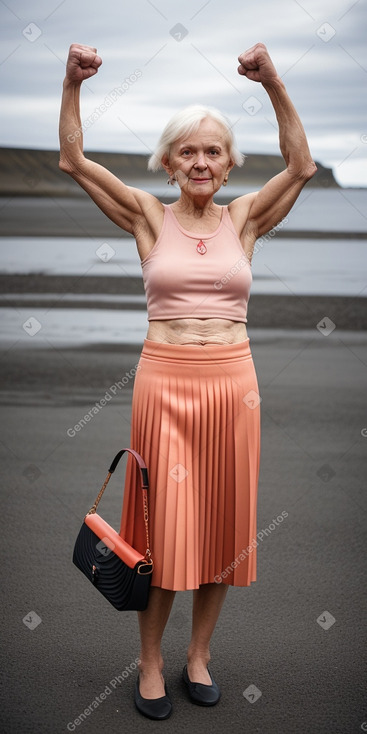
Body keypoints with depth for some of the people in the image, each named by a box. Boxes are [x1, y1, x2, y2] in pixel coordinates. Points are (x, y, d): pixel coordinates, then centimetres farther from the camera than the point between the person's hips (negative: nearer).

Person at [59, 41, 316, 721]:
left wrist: (274, 85, -13)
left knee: (222, 524, 10)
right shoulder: (148, 215, 3)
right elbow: (73, 160, -2)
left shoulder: (245, 218, 7)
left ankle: (198, 653, 31)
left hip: (232, 383, 2)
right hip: (164, 381, -2)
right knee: (163, 527, 5)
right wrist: (72, 84, -14)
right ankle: (150, 664, 24)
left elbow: (302, 167, -4)